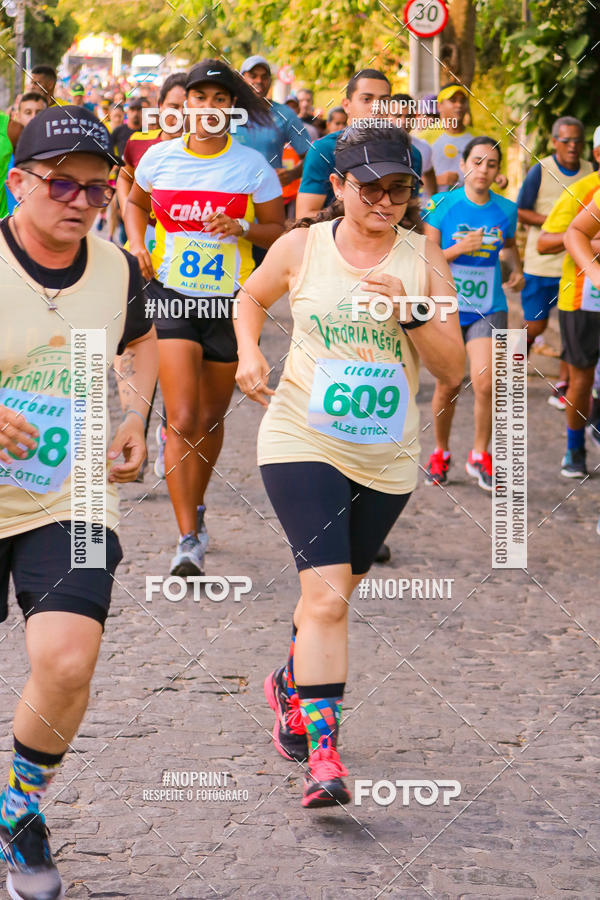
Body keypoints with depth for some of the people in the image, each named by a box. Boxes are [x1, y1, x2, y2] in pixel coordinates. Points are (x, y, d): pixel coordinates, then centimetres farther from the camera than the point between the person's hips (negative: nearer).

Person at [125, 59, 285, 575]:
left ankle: (197, 509, 40)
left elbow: (278, 232, 3)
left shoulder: (252, 165, -3)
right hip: (172, 296, 0)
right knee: (182, 420, -13)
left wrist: (242, 228, -17)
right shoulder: (160, 157, 1)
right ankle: (188, 541, -13)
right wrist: (138, 245, 3)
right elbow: (136, 203, 21)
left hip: (230, 300, 1)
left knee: (211, 418, 13)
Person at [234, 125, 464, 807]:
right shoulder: (300, 248, -3)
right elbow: (251, 297, 18)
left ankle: (289, 687, 48)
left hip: (386, 457, 3)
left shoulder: (424, 259, -1)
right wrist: (249, 353, 0)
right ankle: (322, 754, -19)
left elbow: (453, 369, -4)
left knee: (334, 590, 19)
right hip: (302, 442, -3)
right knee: (326, 595, -18)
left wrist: (407, 312, -19)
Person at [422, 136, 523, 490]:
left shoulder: (505, 210, 1)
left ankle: (480, 455, 8)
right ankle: (441, 453, 29)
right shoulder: (442, 205, -6)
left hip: (488, 309, 1)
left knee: (485, 384, -13)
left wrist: (517, 270, 7)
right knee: (448, 386, 5)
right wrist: (459, 248, -20)